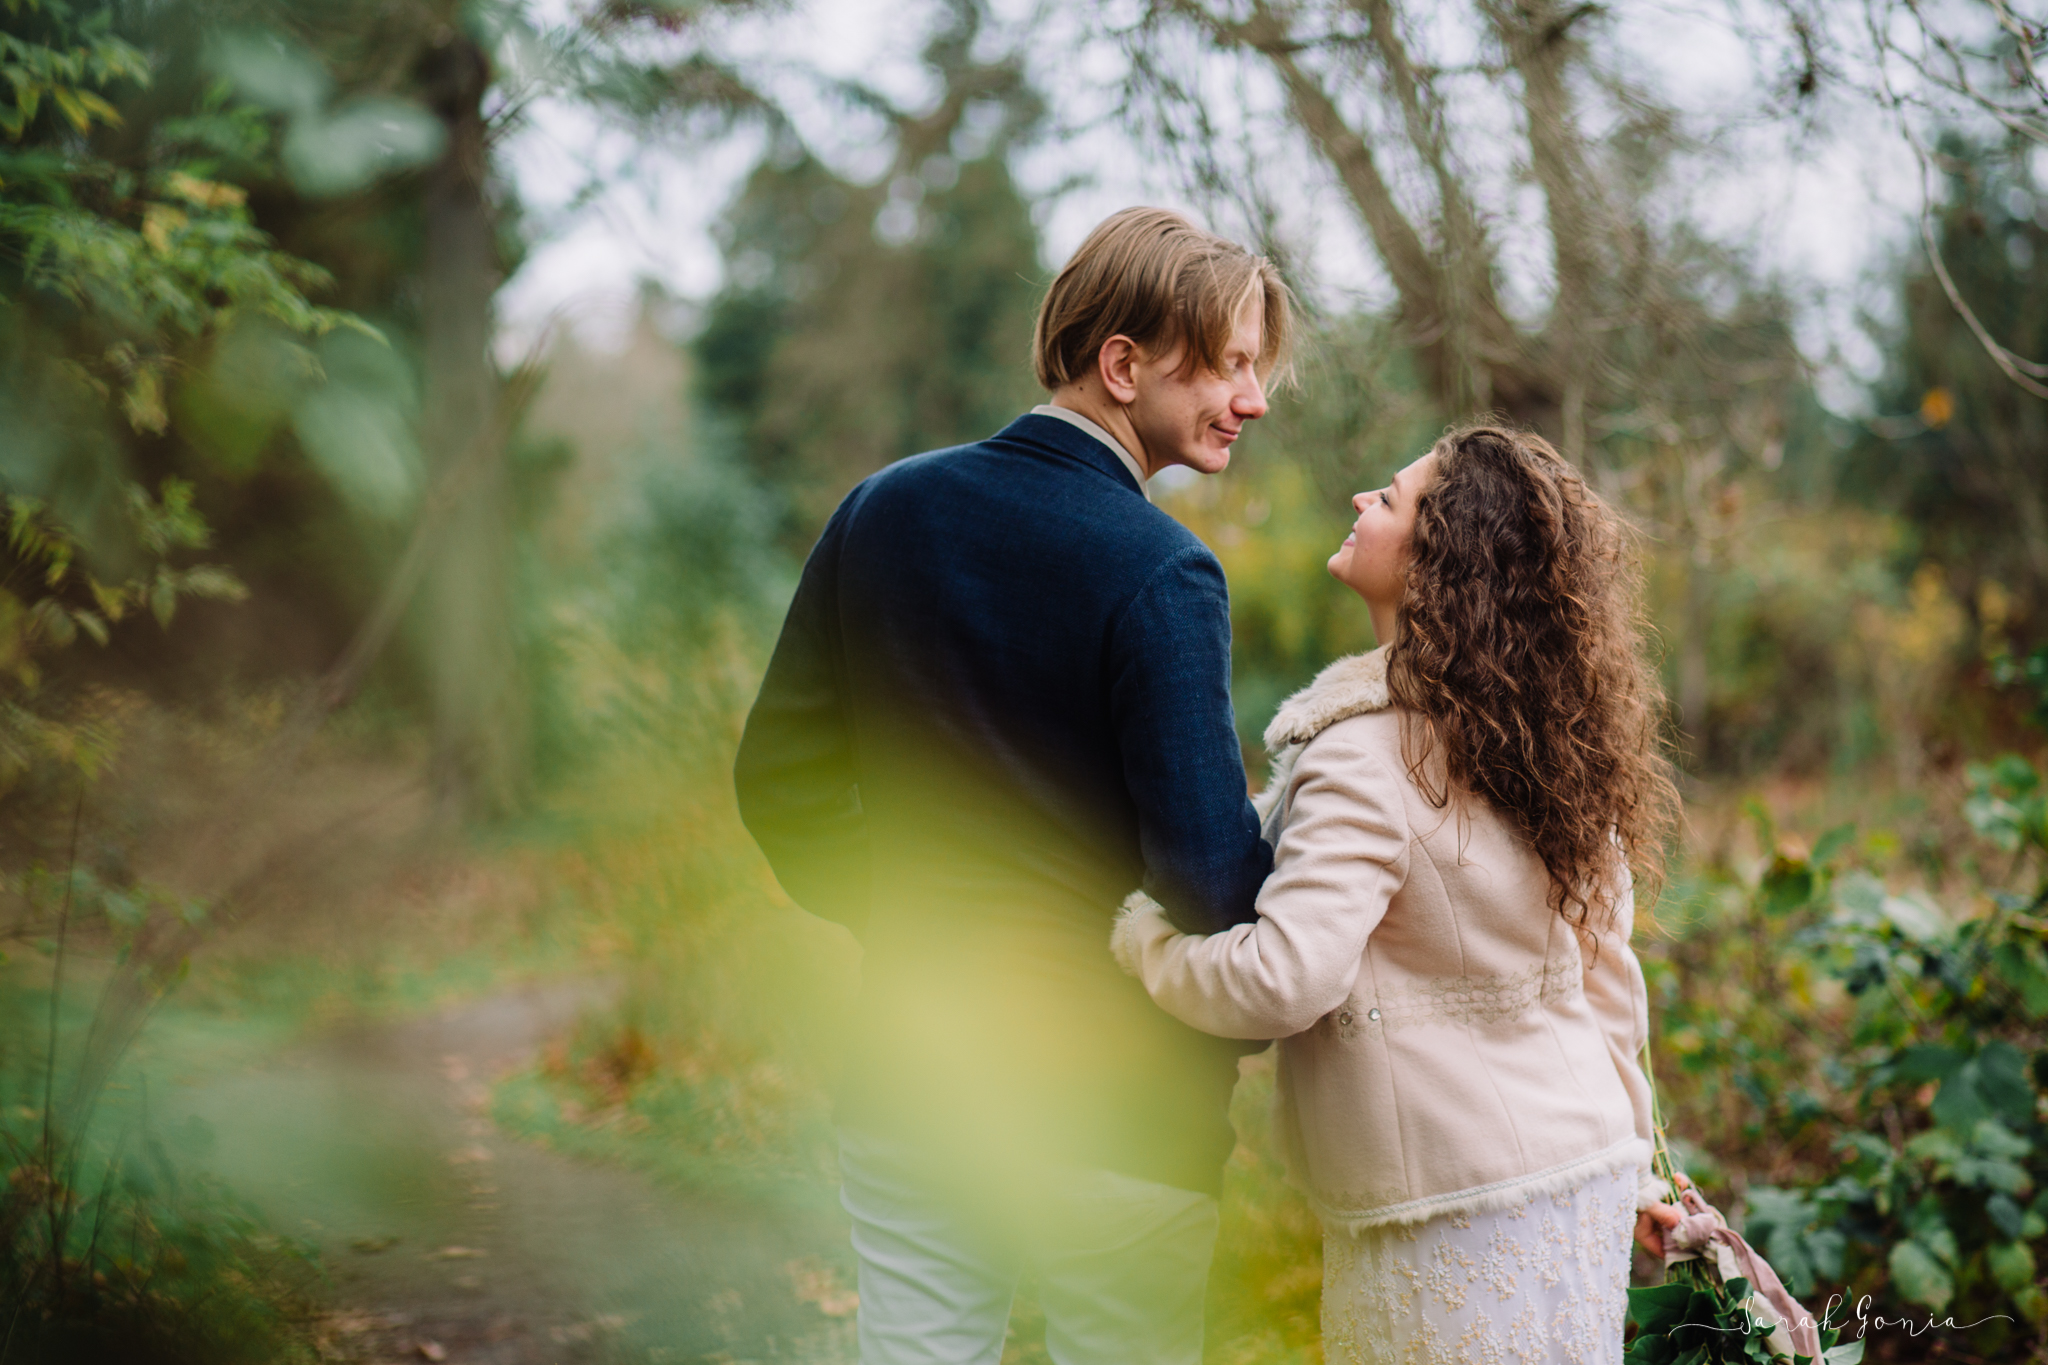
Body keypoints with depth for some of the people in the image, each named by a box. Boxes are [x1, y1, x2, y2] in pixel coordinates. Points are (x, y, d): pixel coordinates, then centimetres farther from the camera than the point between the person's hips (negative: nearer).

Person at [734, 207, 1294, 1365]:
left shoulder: (884, 511, 2)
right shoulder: (1160, 579, -17)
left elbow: (781, 773, 7)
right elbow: (1212, 874, -21)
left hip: (906, 1088, 6)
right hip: (1111, 1115, -5)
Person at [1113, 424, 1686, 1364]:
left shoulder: (1370, 751, -20)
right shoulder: (1559, 739, 6)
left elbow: (1282, 979, -28)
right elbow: (1608, 983, 12)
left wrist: (1139, 933, -11)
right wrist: (1630, 1165, 21)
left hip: (1463, 1219, -8)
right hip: (1586, 1174, 8)